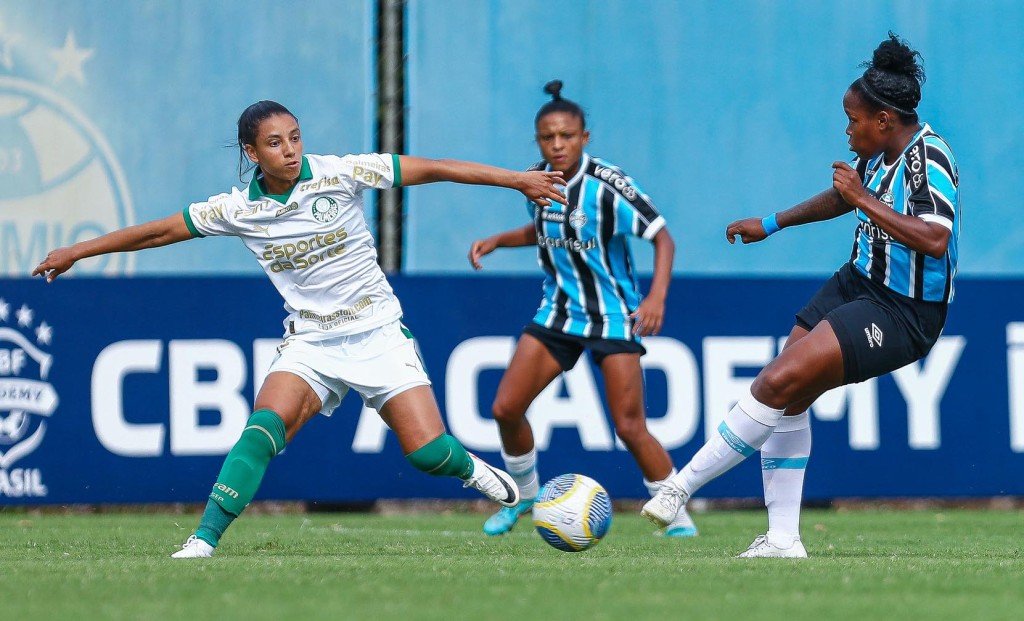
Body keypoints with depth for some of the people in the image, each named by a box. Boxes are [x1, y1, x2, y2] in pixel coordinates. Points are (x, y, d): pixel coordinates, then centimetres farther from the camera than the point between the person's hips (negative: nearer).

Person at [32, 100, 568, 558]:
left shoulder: (339, 174, -11)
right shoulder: (239, 210, -5)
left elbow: (432, 169, -8)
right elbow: (159, 231, 5)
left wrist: (518, 180, -8)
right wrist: (76, 252, 8)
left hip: (377, 332, -1)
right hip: (309, 342, 1)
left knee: (428, 452, -11)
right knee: (266, 425, -26)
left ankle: (470, 470, 26)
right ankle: (204, 541, -25)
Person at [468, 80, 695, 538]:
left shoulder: (608, 184, -19)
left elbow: (662, 238, -15)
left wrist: (657, 295, -28)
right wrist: (497, 241, 4)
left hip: (613, 317, -5)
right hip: (558, 311, 5)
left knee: (629, 427, -12)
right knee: (506, 408, -2)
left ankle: (678, 517, 5)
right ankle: (524, 495, 23)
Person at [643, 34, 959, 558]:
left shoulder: (927, 159, -21)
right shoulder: (882, 152, 4)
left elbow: (935, 240, -35)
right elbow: (842, 198, 26)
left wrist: (863, 199, -28)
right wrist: (772, 224, 33)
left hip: (901, 314, -10)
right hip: (860, 282, 10)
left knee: (778, 383, -18)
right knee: (789, 397, 5)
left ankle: (680, 487, -10)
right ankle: (783, 539, 11)